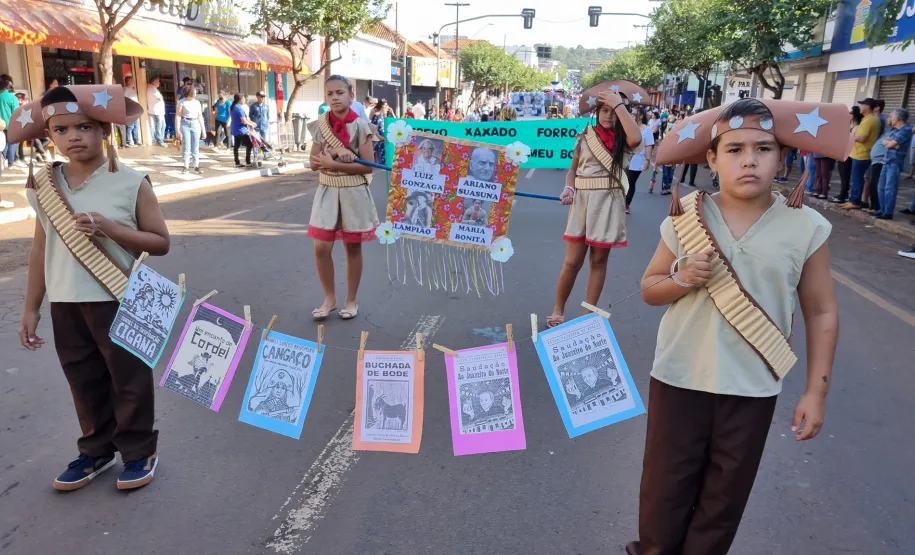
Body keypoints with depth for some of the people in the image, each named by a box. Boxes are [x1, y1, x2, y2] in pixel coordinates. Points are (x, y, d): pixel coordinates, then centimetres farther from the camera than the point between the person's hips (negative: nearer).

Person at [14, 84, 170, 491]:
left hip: (120, 301, -4)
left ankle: (139, 452, 27)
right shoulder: (44, 183, 2)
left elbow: (161, 242, -7)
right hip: (64, 304, 4)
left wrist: (110, 229, -22)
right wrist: (31, 308, 9)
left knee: (130, 381, 8)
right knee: (84, 382, 16)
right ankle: (95, 451, 35)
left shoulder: (131, 183, -10)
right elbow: (41, 247, 8)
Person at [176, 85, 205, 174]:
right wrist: (178, 130, -12)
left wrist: (203, 129, 11)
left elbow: (200, 116, 13)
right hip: (185, 124, -4)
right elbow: (178, 116, -7)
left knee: (195, 146, 4)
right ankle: (186, 166, 3)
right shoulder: (182, 102, -6)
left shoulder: (197, 102, 8)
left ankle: (196, 166, 9)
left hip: (195, 124, 4)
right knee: (186, 146, -3)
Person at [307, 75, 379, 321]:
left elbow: (367, 166, -13)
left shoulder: (360, 125, -9)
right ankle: (329, 298, 18)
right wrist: (335, 152, -17)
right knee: (321, 247, -1)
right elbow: (314, 162, 0)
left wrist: (332, 164, -18)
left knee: (353, 248, 7)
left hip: (354, 192, -3)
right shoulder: (322, 124, 3)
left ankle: (351, 300, 21)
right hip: (327, 191, 3)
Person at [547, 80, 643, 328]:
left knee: (599, 260, 7)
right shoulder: (585, 137, 5)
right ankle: (558, 310, 16)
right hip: (583, 201, 0)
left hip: (608, 204, 0)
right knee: (573, 261, 0)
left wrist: (619, 105, -18)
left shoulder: (621, 139, 1)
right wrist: (568, 187, -8)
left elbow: (636, 139, -23)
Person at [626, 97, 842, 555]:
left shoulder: (806, 228, -8)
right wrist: (683, 280, -18)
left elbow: (821, 313, 1)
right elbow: (649, 288, 3)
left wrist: (816, 390, 0)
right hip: (680, 377, 0)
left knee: (724, 498, 17)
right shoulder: (685, 217, -7)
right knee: (665, 487, 13)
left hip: (752, 389, 0)